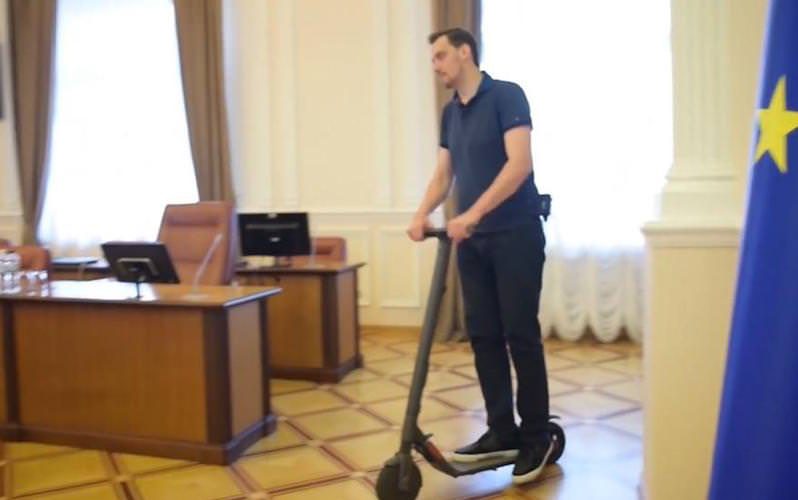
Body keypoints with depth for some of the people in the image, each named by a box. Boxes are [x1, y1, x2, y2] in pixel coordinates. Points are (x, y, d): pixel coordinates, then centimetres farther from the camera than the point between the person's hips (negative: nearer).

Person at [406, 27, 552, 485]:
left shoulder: (506, 95, -9)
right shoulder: (451, 112, 14)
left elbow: (520, 163, -20)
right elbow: (444, 174, 15)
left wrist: (473, 213, -27)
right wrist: (423, 214, -4)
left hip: (515, 235, -7)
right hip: (472, 240, 7)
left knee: (521, 336, -2)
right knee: (483, 336, 7)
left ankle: (537, 437, 11)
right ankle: (502, 432, 17)